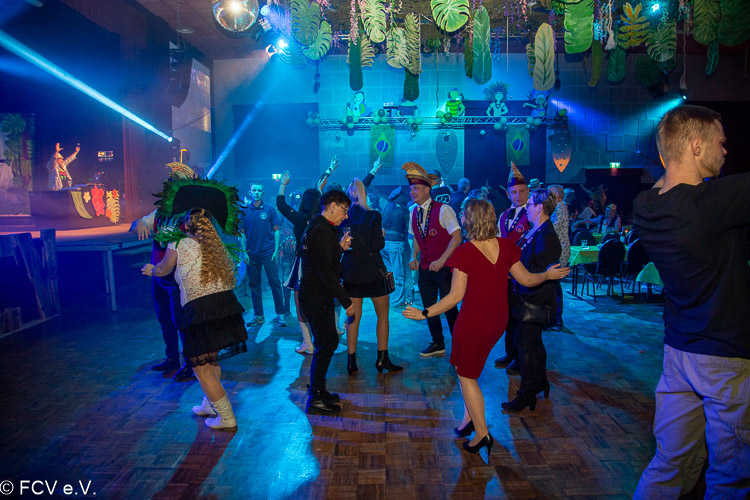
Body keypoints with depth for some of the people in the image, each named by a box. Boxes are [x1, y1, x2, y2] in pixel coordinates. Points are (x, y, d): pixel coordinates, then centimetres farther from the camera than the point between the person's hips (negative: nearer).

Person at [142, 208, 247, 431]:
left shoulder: (178, 246, 2)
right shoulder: (216, 247, 16)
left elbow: (163, 270, 19)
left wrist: (151, 270, 44)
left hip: (201, 311, -6)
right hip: (228, 307, 6)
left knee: (202, 368, 7)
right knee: (212, 360, 25)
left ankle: (227, 419, 11)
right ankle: (210, 406, 40)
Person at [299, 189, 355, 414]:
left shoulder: (317, 228, 14)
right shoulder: (322, 231, -19)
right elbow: (325, 271, -25)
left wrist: (340, 248, 7)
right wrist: (346, 301, -21)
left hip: (316, 296, 10)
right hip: (317, 298, -10)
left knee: (328, 343, 17)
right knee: (326, 345, -2)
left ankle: (318, 390, 29)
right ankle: (315, 398, 9)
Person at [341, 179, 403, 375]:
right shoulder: (373, 216, -10)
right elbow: (378, 244, -15)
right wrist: (382, 235, 3)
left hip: (350, 271, 4)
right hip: (373, 271, -3)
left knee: (354, 316, 10)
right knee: (383, 315, 11)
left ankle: (351, 361, 12)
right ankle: (382, 358, 12)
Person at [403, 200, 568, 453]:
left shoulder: (465, 252, -19)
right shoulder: (505, 246, -4)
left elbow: (455, 296, -18)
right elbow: (526, 279, 3)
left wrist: (425, 313, -10)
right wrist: (548, 275, 23)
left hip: (473, 321, -6)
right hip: (499, 319, 7)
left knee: (466, 375, 12)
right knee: (465, 366, 25)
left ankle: (482, 433, 19)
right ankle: (469, 417, 32)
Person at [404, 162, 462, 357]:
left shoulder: (443, 209, -13)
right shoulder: (413, 212, 6)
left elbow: (457, 237, -15)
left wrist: (441, 260, -20)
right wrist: (414, 257, 2)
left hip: (444, 267, -6)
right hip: (425, 268, 6)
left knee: (448, 308, -3)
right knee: (429, 307, 11)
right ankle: (438, 344, 27)